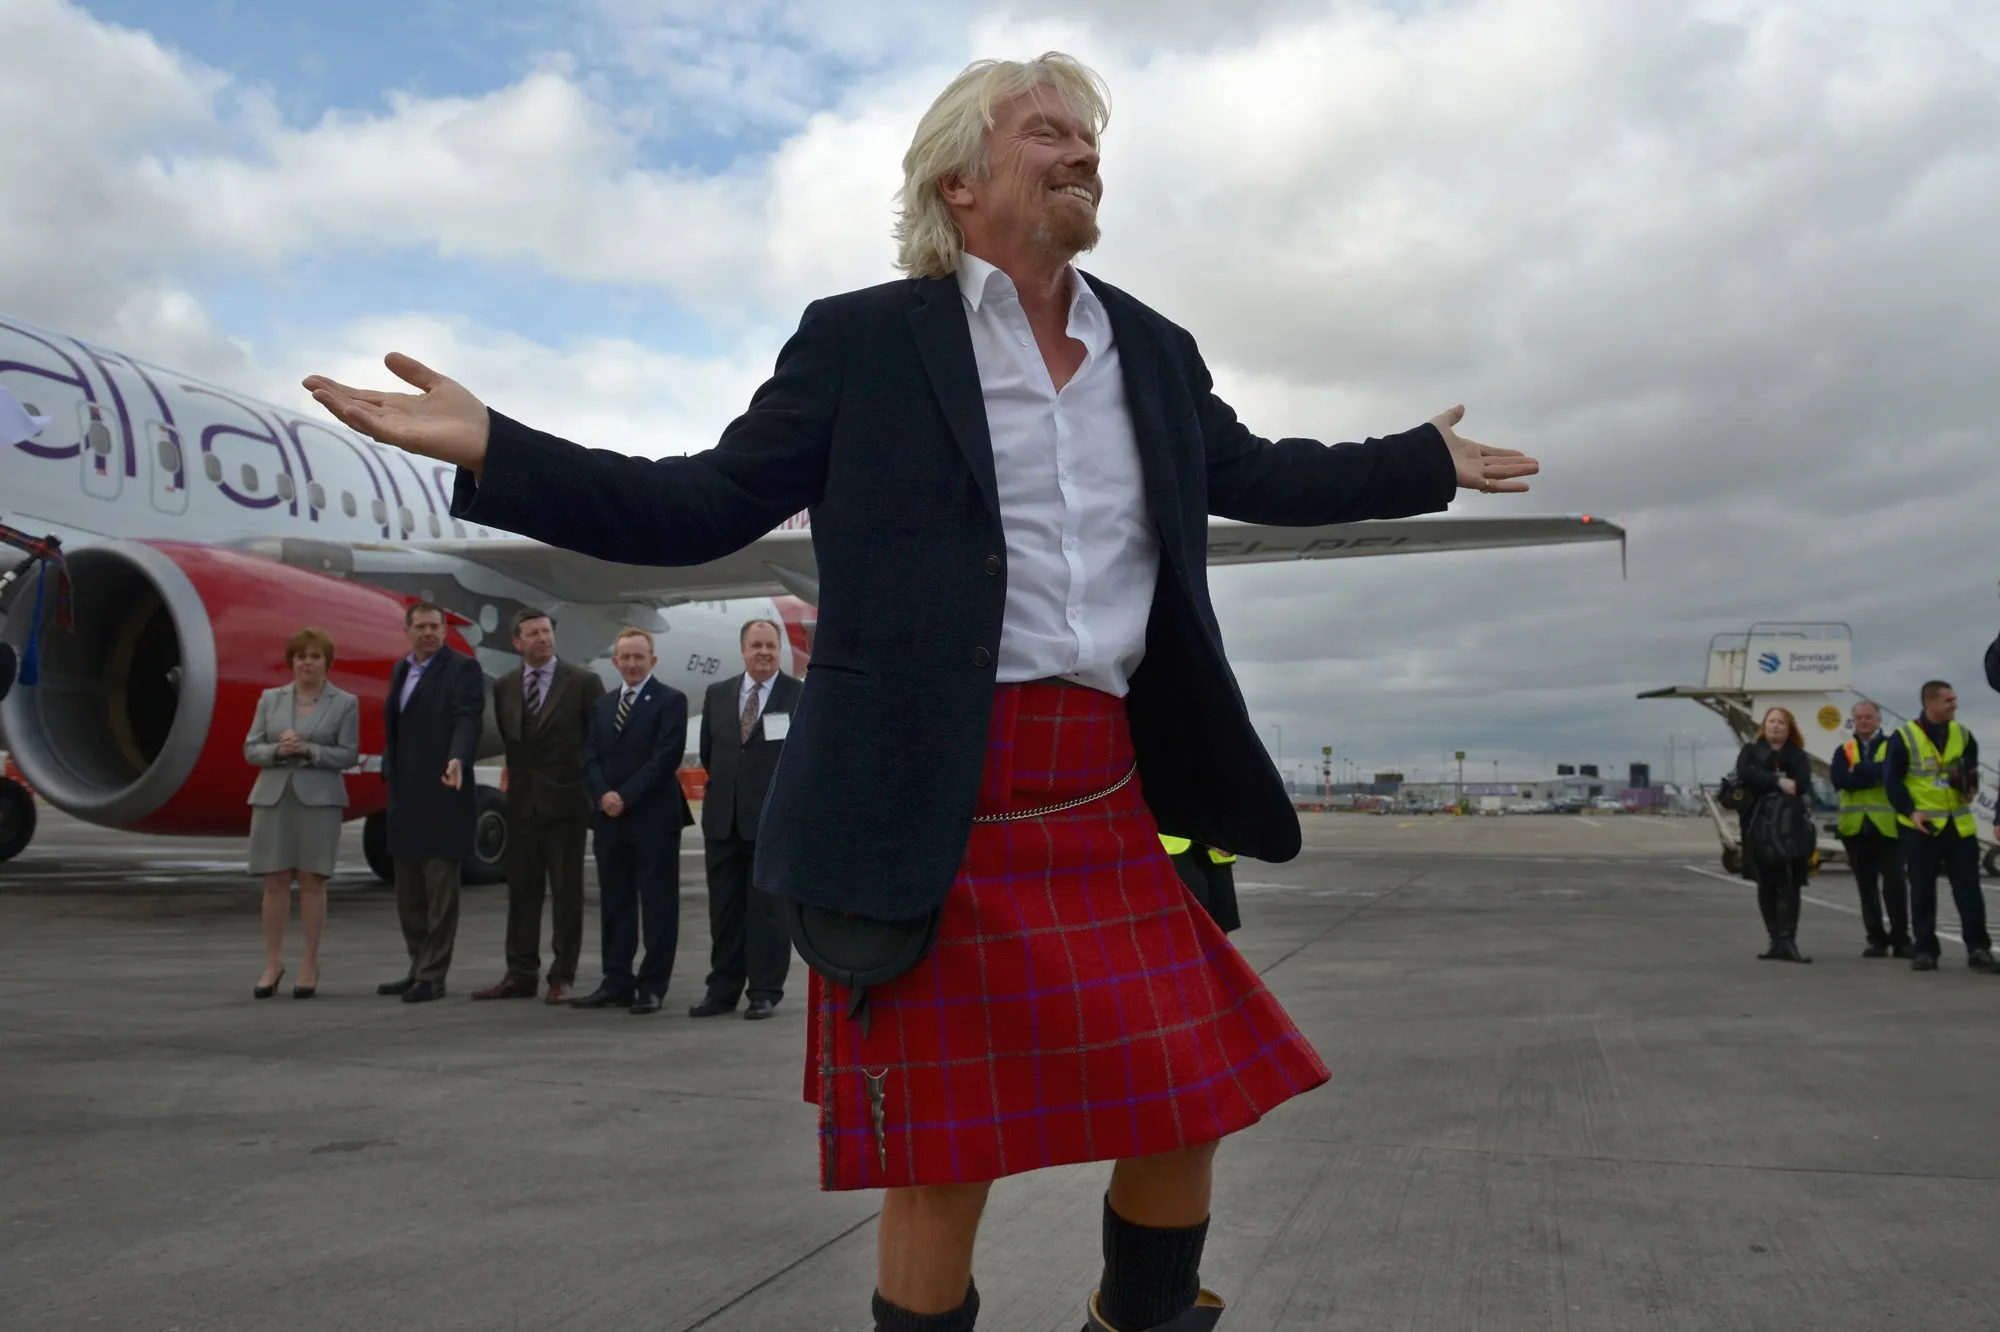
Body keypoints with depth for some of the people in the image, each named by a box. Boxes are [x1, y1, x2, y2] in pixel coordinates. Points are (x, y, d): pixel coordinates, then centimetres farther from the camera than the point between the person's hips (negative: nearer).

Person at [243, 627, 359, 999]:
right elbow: (251, 749, 7)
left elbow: (348, 755, -4)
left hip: (319, 799, -2)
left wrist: (307, 749, -16)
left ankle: (310, 964, 8)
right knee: (275, 881, 3)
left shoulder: (345, 703, 2)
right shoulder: (270, 699, 10)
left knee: (312, 881, 0)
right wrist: (277, 750, -13)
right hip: (273, 797, 2)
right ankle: (272, 963, 12)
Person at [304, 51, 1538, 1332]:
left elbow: (1254, 471, 29)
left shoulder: (1154, 351, 14)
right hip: (931, 817, -4)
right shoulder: (865, 339, 1)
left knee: (1184, 1119, 10)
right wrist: (489, 448, -10)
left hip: (1107, 807, 5)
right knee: (943, 1167, 4)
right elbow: (706, 506, 0)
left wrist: (1431, 459, 35)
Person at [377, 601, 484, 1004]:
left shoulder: (463, 668, -7)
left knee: (440, 891, -2)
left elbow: (468, 718, -21)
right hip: (405, 798, 8)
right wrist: (390, 775, 15)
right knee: (408, 894, 14)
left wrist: (458, 759, -37)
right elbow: (394, 728, 20)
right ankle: (419, 970, 24)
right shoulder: (400, 670, 16)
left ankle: (433, 977, 5)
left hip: (442, 797, -8)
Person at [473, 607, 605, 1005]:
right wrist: (518, 776, 9)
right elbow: (509, 740, 16)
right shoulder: (504, 687, 8)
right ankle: (521, 973, 15)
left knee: (566, 892, 1)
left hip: (565, 802, -4)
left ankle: (562, 977, 8)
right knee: (521, 890, 8)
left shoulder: (584, 682, -4)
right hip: (521, 803, 4)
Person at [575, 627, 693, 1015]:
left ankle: (652, 986, 4)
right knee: (614, 904, 9)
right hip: (609, 820, 6)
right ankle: (617, 983, 16)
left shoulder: (670, 701, -2)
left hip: (654, 819, -6)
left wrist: (626, 797, -14)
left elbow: (666, 757, -11)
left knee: (657, 905, -1)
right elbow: (591, 757, 11)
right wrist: (603, 795, -8)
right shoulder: (602, 705, 18)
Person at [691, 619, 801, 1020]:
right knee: (723, 908, 9)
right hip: (723, 818, 4)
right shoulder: (717, 694, 10)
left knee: (767, 908, 1)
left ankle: (766, 992, 9)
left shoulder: (801, 697, -3)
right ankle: (722, 990, 17)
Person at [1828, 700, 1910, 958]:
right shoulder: (1843, 751, 12)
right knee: (1867, 888, 7)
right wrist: (1875, 775, -12)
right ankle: (1877, 939, 14)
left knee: (1893, 886, -6)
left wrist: (1858, 769, -12)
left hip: (1887, 826, -3)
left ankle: (1900, 939, 5)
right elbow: (1839, 780, -7)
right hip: (1856, 827, 3)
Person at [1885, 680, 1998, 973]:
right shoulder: (1904, 737, -8)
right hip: (1920, 826, -3)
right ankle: (1925, 951, 10)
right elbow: (1893, 781, -6)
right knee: (1922, 891, 3)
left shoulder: (1962, 735, 6)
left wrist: (1970, 784, -2)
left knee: (1968, 887, 0)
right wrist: (1910, 811, -16)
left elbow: (1972, 767, 19)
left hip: (1959, 825, 3)